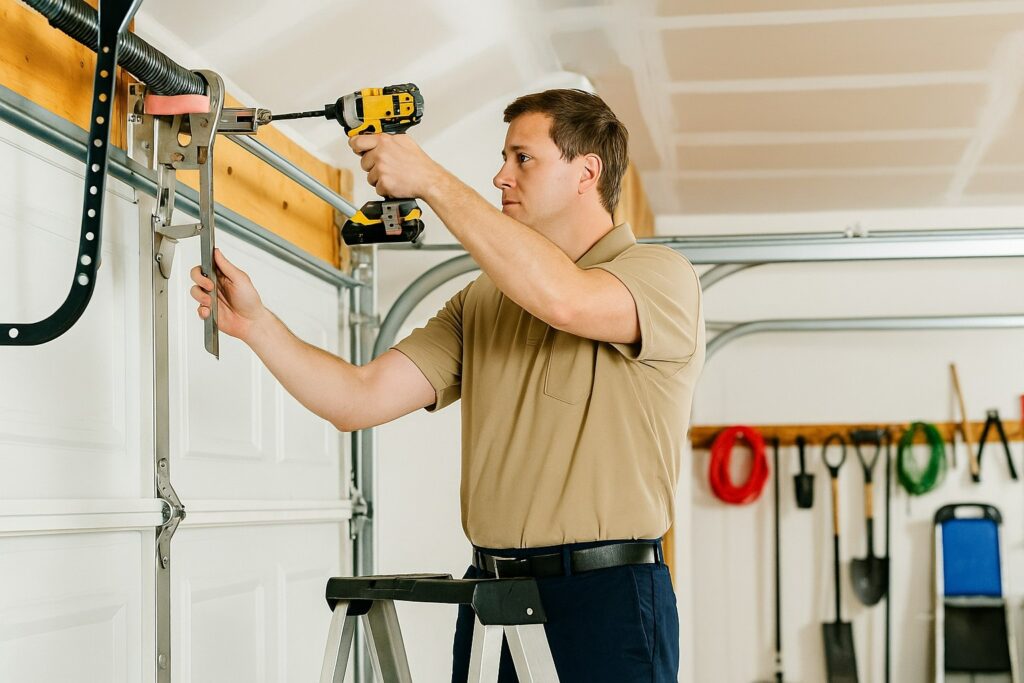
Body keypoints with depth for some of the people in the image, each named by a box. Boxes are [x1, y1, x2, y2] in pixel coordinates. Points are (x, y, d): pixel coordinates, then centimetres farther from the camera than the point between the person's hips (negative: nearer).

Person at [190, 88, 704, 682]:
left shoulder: (663, 276, -4)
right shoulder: (482, 302, 15)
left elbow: (563, 299, -26)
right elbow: (359, 400, 7)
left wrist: (430, 180, -19)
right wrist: (256, 324, -7)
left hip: (606, 604, -5)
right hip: (489, 593, 6)